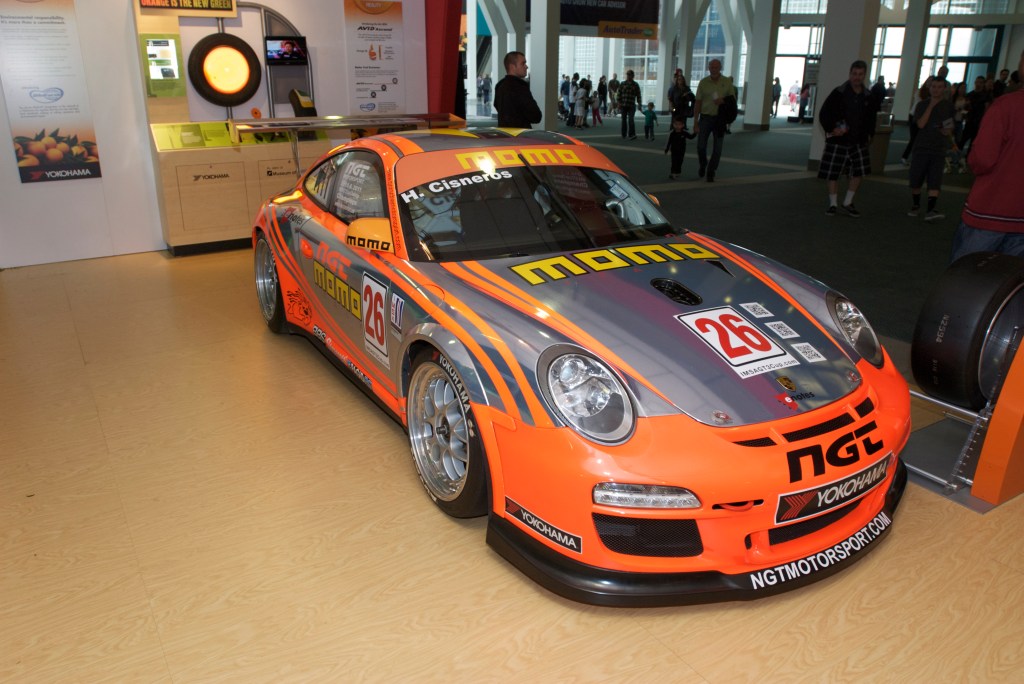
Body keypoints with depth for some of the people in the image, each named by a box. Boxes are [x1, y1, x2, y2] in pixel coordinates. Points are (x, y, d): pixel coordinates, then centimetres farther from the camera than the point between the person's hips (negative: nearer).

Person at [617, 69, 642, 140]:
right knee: (624, 120, 9)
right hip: (623, 105, 1)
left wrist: (639, 104, 2)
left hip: (632, 106, -1)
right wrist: (618, 102, -4)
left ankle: (632, 134, -12)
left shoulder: (635, 85, 4)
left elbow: (638, 95, 7)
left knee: (630, 120, -12)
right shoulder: (622, 84, 4)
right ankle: (624, 134, 18)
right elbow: (619, 94, 4)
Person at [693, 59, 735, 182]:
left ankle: (710, 173, 15)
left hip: (720, 118, 0)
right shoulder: (703, 82, 0)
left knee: (718, 148, 2)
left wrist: (723, 101, -17)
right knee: (701, 146, -1)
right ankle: (703, 164, 29)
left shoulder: (727, 82, 1)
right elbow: (698, 102, 1)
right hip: (705, 117, 0)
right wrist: (695, 122, -4)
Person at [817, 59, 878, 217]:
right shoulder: (838, 93, -6)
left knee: (859, 172, 3)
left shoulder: (868, 97, 8)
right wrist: (831, 129, -15)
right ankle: (832, 204, 14)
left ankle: (848, 203, 17)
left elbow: (871, 119, 20)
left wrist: (869, 134, 8)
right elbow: (823, 114, -6)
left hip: (858, 142, 4)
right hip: (838, 141, -4)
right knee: (833, 174, 0)